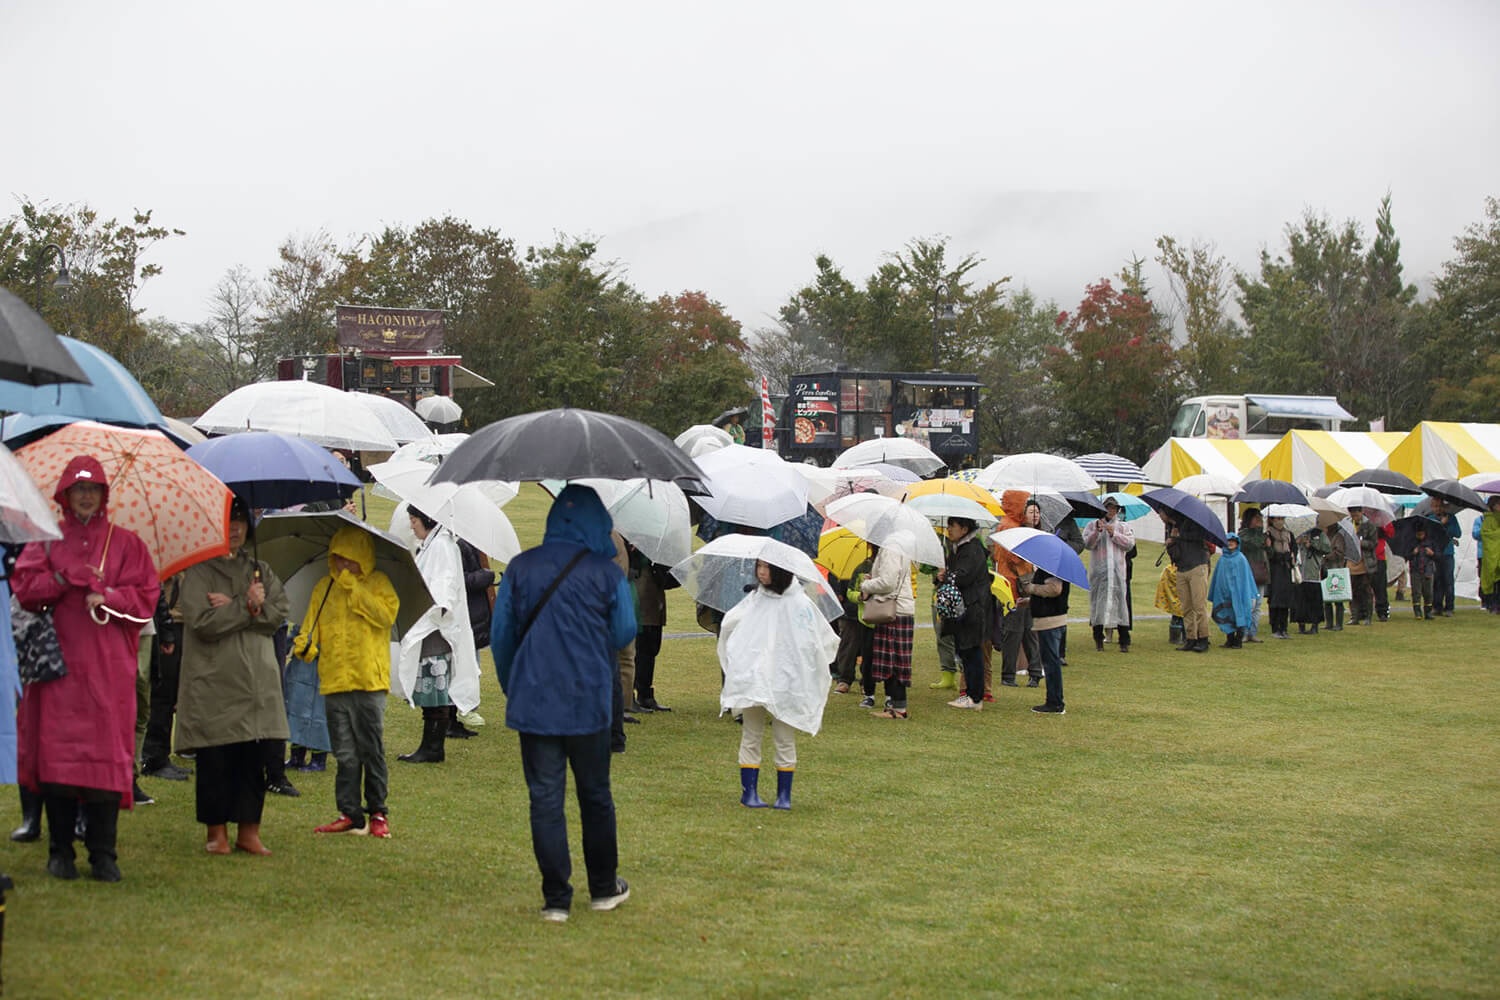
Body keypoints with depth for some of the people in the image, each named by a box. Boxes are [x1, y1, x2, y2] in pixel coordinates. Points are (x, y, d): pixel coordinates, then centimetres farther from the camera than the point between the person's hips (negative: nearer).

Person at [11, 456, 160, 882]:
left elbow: (147, 594, 6)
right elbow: (23, 588, 2)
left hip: (109, 666, 0)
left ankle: (103, 854, -2)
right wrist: (66, 578, -9)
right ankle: (60, 851, 5)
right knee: (57, 749, -4)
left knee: (107, 753, -6)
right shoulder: (46, 541, 13)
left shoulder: (125, 542, 13)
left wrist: (108, 597, -9)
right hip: (58, 661, 1)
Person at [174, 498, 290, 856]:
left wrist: (233, 608, -10)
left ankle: (249, 830, 9)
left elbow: (281, 611, 3)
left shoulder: (260, 571, 17)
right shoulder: (197, 572, 1)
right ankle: (216, 831, 8)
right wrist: (249, 606, -8)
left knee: (254, 759, 2)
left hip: (257, 680, 4)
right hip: (213, 680, -4)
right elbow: (202, 622, -11)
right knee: (215, 760, -2)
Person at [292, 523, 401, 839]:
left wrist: (353, 588, -12)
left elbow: (386, 614, -12)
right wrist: (305, 644, -6)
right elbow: (311, 622, 16)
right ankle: (350, 814, 11)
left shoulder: (377, 583, 4)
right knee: (345, 754, 6)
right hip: (333, 680, 4)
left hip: (369, 681, -4)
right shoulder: (323, 588, 15)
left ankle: (377, 813, 7)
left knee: (371, 750, -2)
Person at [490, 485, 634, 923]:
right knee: (595, 795, 14)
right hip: (589, 702, -1)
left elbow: (501, 634, 5)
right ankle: (604, 887, 25)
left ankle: (556, 899, 3)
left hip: (534, 702, 1)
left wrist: (510, 687, 19)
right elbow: (625, 634, 0)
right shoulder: (606, 571, -4)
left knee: (545, 798, 4)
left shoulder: (520, 568, 1)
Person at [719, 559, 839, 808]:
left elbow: (825, 639, 1)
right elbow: (728, 626, 19)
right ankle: (749, 792, 9)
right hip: (752, 679, 3)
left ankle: (784, 795, 10)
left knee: (784, 741, 2)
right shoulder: (754, 599, 10)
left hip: (785, 682, -3)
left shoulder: (798, 603, -2)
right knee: (751, 737, 4)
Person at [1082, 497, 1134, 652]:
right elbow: (1087, 544, -2)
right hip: (1098, 572, 0)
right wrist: (1097, 532, -16)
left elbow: (1130, 544, -1)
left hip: (1117, 571, 1)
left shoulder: (1124, 527, 14)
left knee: (1119, 601, -3)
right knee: (1098, 601, -2)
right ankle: (1098, 639, 7)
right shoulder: (1092, 525, 11)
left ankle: (1124, 641, -1)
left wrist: (1114, 534, -9)